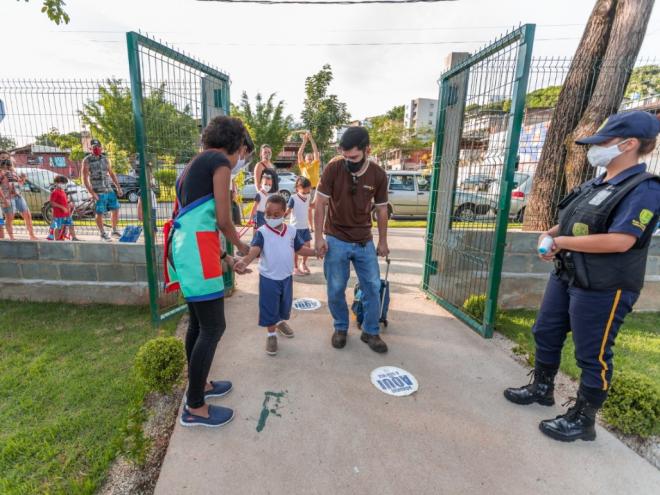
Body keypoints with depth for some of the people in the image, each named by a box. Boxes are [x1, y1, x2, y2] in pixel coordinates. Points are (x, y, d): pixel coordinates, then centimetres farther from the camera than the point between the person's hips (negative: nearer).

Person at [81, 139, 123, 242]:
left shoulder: (105, 159, 11)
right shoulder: (87, 160, -4)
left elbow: (111, 173, 18)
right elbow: (85, 179, -7)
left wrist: (118, 187, 11)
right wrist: (92, 193, -15)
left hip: (109, 190, 5)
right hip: (98, 192, -5)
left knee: (115, 209, 6)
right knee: (100, 213, 0)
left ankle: (114, 231, 21)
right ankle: (103, 234, 13)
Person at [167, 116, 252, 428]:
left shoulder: (194, 165, 23)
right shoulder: (220, 162, -6)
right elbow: (223, 220, -10)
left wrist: (225, 258, 24)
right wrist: (239, 245, 10)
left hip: (185, 247, 10)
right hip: (197, 250, -10)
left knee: (198, 322, 19)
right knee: (213, 327, -2)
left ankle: (198, 384, 35)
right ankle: (194, 408, 11)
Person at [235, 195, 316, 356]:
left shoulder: (291, 231, -1)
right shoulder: (262, 232, -15)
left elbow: (300, 248, 6)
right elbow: (255, 249, -31)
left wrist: (316, 252, -8)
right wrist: (245, 261, -50)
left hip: (286, 276, 5)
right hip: (268, 278, -4)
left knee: (285, 304, 23)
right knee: (269, 308, 6)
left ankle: (281, 322, 53)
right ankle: (271, 335, 27)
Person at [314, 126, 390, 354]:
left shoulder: (378, 174, -6)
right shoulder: (334, 167, -13)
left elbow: (381, 210, 4)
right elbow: (320, 203, -8)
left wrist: (383, 241, 8)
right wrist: (319, 237, -11)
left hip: (365, 241, 2)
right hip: (336, 240, -2)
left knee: (373, 287, 7)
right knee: (336, 290, 7)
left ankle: (371, 332, 26)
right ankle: (341, 328, 30)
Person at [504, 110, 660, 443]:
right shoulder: (595, 184, 11)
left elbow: (619, 241, -26)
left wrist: (561, 241, -17)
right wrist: (549, 235, -2)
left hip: (603, 289, -9)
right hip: (566, 276, 9)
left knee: (592, 355, 6)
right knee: (545, 333, 18)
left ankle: (582, 420, 24)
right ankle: (542, 388, 39)